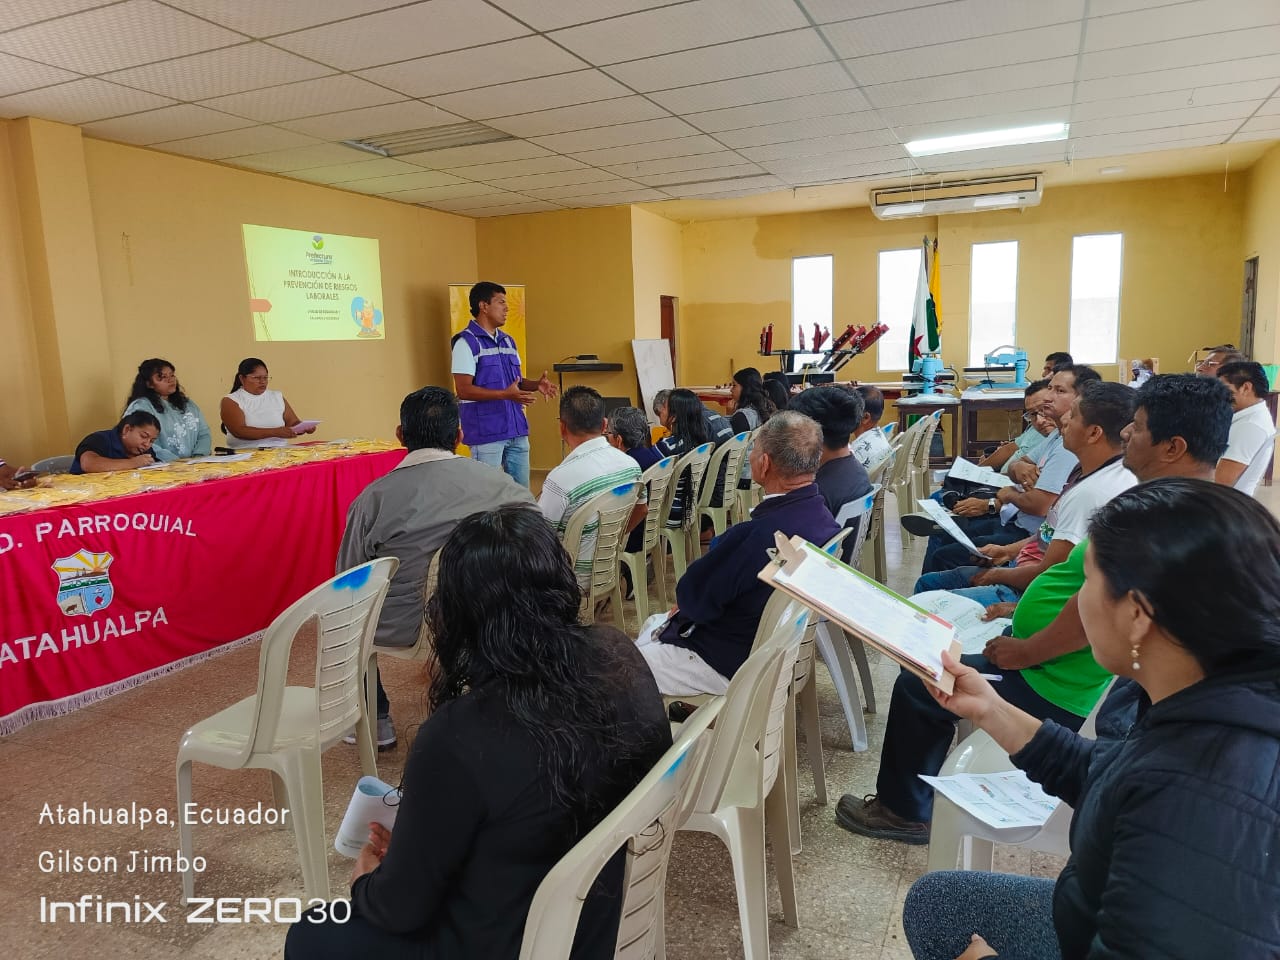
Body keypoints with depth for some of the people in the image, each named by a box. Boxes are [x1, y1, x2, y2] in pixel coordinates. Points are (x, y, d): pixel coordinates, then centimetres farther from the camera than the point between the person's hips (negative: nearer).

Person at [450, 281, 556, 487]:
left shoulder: (508, 341, 16)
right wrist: (505, 395, -25)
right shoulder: (466, 342, -8)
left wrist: (536, 385, -1)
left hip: (517, 431, 7)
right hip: (486, 433, -7)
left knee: (521, 490, 12)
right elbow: (463, 390, -15)